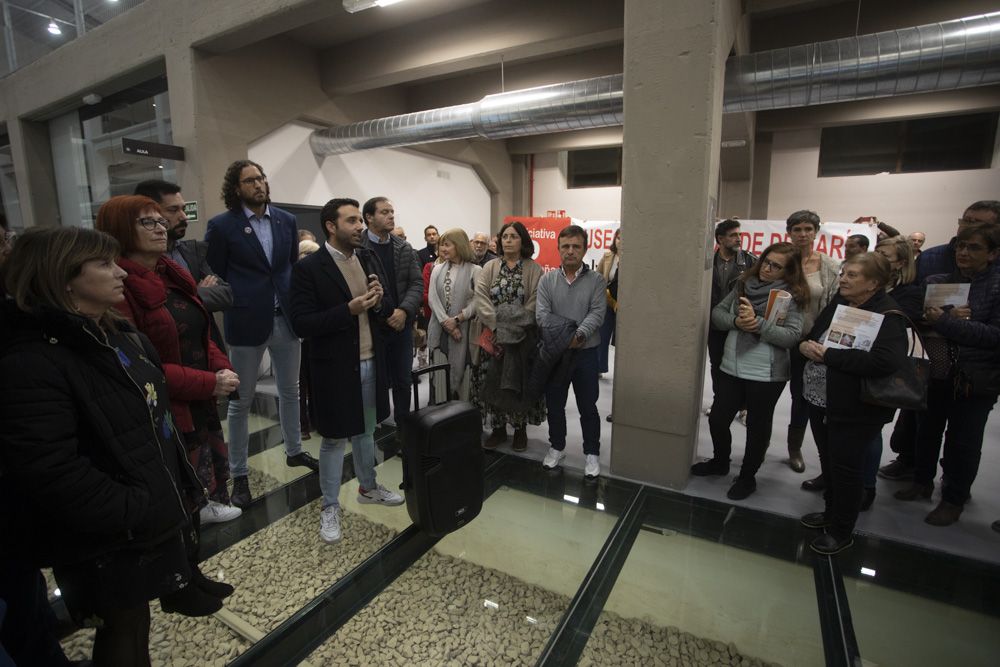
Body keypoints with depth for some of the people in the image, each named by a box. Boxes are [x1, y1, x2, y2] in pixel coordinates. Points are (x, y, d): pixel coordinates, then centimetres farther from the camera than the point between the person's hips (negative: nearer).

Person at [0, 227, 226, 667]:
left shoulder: (120, 336, 7)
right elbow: (51, 472, -28)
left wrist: (181, 486, 13)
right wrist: (135, 514, -22)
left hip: (160, 509, 8)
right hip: (109, 540, -8)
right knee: (125, 629, 15)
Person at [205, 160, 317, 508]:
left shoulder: (286, 220, 6)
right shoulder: (221, 225, -5)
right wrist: (233, 306, -8)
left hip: (287, 318, 4)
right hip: (247, 322, -4)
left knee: (290, 391, 17)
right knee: (241, 402, 8)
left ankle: (294, 451, 37)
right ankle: (239, 474, 23)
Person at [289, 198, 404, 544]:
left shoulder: (370, 258, 5)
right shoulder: (308, 268, -13)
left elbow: (386, 309, 9)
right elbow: (302, 324, -17)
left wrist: (380, 301, -14)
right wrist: (349, 310, -26)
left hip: (371, 362, 6)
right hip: (334, 367, -5)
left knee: (365, 429, 22)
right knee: (334, 438, 9)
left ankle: (368, 487, 42)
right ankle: (330, 507, 28)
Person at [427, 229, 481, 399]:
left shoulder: (475, 270, -2)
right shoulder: (437, 269, 9)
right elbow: (432, 298, -1)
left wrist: (457, 320, -15)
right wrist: (446, 322, -12)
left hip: (463, 329, -3)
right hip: (440, 329, 3)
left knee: (459, 370, 3)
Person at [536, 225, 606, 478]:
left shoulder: (596, 280, -1)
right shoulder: (547, 280, 1)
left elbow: (597, 314, -13)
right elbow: (542, 315, -9)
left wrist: (580, 335, -28)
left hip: (585, 353, -1)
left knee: (588, 407, 9)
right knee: (554, 404, 14)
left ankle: (592, 453, 26)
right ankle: (557, 447, 34)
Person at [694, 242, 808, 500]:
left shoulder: (792, 296, -7)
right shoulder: (743, 284, 5)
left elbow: (793, 336, -16)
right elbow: (717, 313, 4)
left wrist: (757, 323, -25)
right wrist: (736, 321, -15)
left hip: (767, 374, -4)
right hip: (731, 368, 4)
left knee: (757, 427, 11)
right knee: (717, 420, 12)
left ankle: (748, 477, 31)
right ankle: (720, 462, 39)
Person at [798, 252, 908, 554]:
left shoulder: (887, 315, -17)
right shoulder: (838, 303, 4)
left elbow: (887, 362, -32)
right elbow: (812, 335, 15)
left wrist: (828, 355, -25)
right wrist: (806, 345, -10)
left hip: (855, 410, -7)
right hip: (821, 402, 7)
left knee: (845, 469, 7)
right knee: (828, 462, 21)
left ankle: (842, 532, 27)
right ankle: (831, 512, 43)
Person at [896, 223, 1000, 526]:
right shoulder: (936, 281, 4)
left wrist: (945, 322, -22)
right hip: (937, 372, 3)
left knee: (963, 441, 8)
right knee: (928, 430, 15)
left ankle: (954, 499, 24)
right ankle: (923, 481, 35)